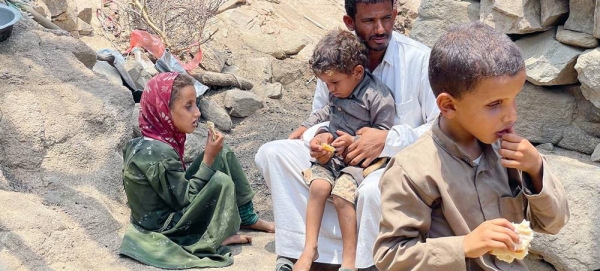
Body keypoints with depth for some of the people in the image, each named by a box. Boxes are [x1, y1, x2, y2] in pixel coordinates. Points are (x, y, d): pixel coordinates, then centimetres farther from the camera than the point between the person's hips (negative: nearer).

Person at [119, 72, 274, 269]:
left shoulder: (152, 142, -2)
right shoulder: (158, 154, -29)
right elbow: (185, 200, -22)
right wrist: (208, 158, -22)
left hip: (170, 210, 9)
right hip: (163, 228, -9)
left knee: (222, 155, 1)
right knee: (221, 182, -22)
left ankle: (248, 218, 10)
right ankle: (213, 238, 1)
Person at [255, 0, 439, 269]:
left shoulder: (420, 59, -15)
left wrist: (388, 140, -26)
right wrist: (310, 132, -13)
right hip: (339, 158, 5)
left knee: (373, 190, -40)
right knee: (271, 154, -12)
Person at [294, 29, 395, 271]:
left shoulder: (378, 96, -16)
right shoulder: (337, 92, 5)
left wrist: (353, 142, -21)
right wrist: (321, 133, 6)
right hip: (332, 154, 6)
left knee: (341, 194, -23)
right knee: (318, 186, -17)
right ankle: (310, 248, -6)